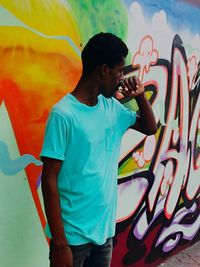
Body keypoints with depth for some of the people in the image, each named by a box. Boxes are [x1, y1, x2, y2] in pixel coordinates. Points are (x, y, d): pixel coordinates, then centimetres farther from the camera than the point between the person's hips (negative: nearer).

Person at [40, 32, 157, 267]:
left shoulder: (112, 107, 3)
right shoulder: (64, 114, -18)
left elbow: (149, 128, 18)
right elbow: (49, 180, -17)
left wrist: (140, 96, 0)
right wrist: (59, 243, -18)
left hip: (105, 229, 7)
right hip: (73, 235, -6)